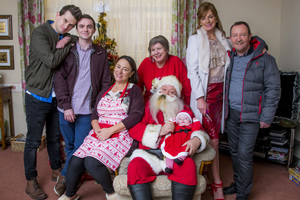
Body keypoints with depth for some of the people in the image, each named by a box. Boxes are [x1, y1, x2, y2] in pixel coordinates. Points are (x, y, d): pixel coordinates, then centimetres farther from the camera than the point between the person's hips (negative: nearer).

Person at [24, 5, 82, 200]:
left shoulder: (66, 38, 7)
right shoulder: (40, 33, -13)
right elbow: (51, 61, -23)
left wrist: (68, 41, -13)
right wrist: (68, 46, -12)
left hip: (56, 96, 6)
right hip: (37, 96, -6)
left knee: (54, 137, 18)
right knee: (33, 140, 5)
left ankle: (57, 170, 35)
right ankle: (31, 181, 19)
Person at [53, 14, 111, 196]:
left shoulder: (101, 53, 6)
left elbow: (106, 82, 5)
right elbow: (59, 78, -2)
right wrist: (66, 106, -10)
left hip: (87, 110, 0)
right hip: (66, 108, 1)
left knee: (80, 148, -2)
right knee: (69, 146, 12)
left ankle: (65, 176, 19)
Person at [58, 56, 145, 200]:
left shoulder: (134, 91, 3)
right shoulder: (104, 92, 20)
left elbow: (135, 115, -10)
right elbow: (94, 114, 16)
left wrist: (110, 130, -14)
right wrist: (97, 129, -7)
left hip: (120, 135, -5)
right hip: (98, 134, 5)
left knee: (92, 162, -26)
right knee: (75, 162, -13)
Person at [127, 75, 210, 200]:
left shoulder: (184, 109, 23)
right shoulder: (148, 107, 18)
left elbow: (198, 129, 13)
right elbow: (133, 129, 4)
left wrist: (196, 140, -11)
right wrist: (159, 131, -6)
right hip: (149, 153, 0)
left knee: (188, 165, -32)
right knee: (135, 167, -32)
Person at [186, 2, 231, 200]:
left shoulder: (224, 40, 12)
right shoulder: (195, 39, -2)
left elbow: (228, 66, 13)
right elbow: (192, 70, -8)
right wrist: (200, 97, -14)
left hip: (220, 91, 5)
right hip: (204, 92, -5)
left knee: (213, 137, 7)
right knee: (213, 139, -4)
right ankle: (217, 184, 11)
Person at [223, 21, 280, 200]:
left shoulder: (264, 59, -6)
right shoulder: (229, 58, 8)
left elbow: (273, 89, -7)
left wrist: (266, 117, -11)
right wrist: (224, 109, 10)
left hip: (250, 115, -5)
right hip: (231, 113, 5)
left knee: (244, 155, -3)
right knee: (235, 152, 15)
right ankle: (237, 183, 33)